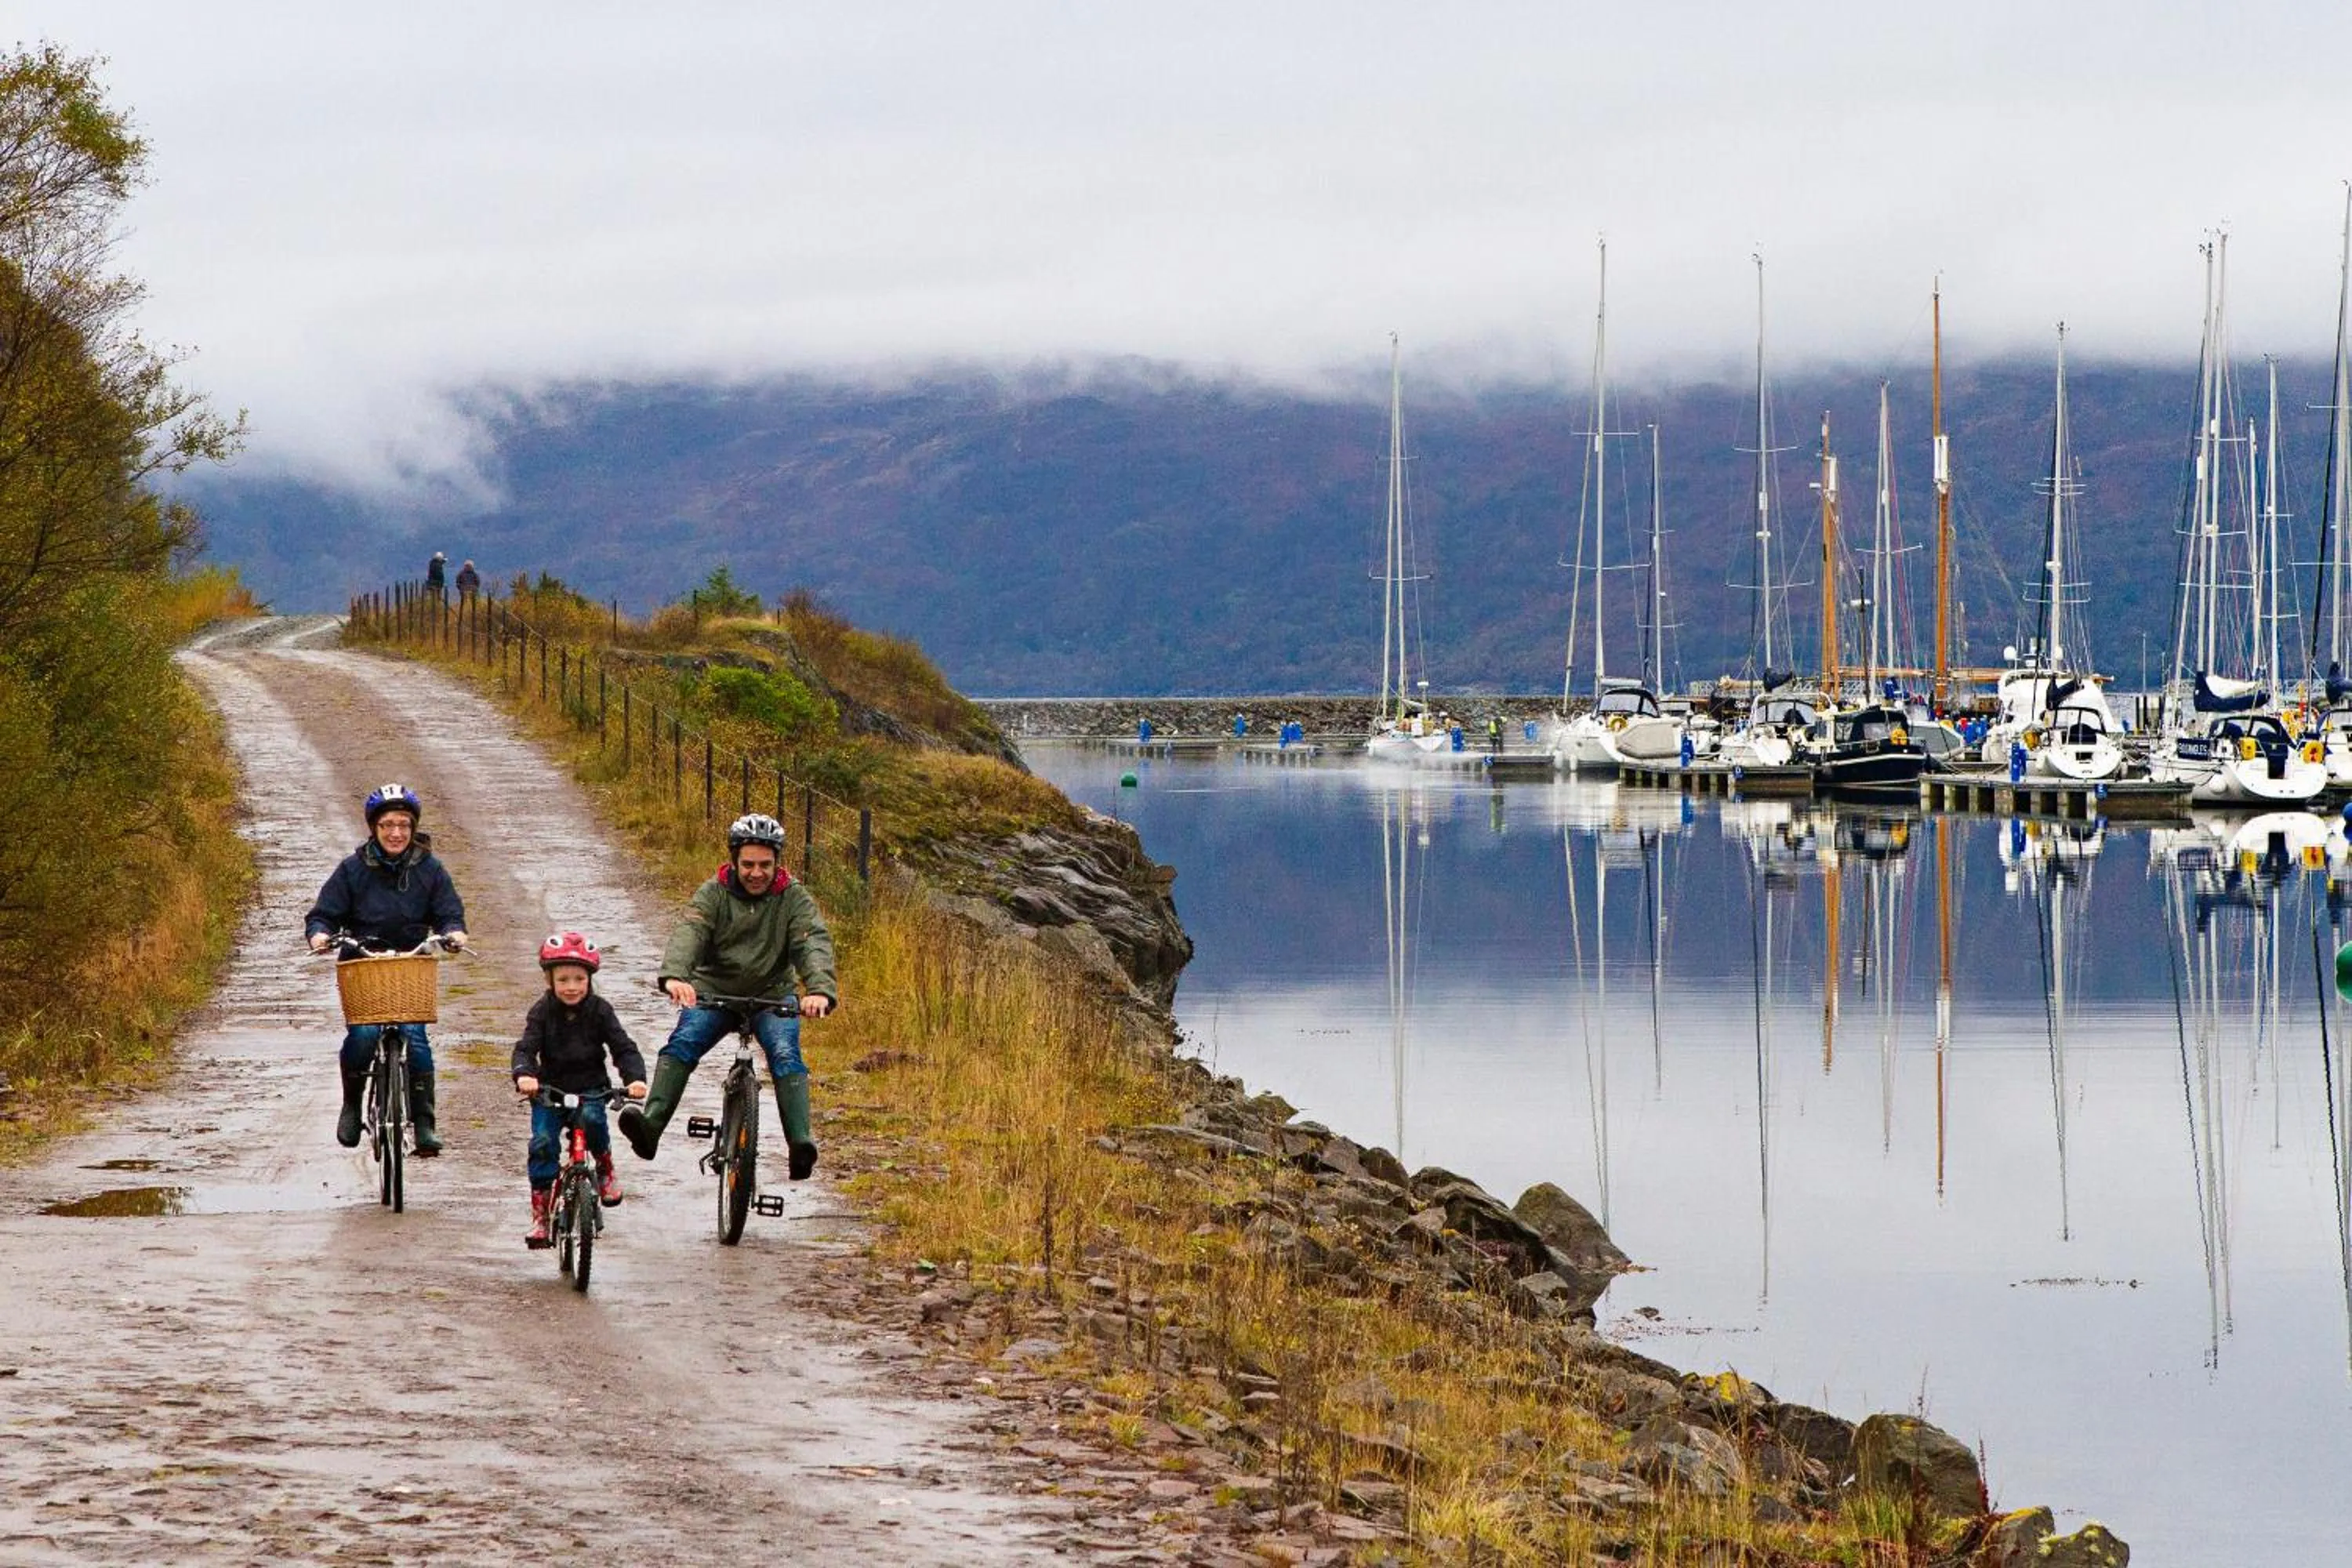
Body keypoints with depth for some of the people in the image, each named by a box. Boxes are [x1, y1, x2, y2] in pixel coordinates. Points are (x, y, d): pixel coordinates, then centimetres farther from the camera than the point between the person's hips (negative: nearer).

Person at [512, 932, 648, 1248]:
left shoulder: (600, 1011, -4)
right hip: (550, 1090, 0)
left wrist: (635, 1077, -28)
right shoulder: (543, 1011, -5)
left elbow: (623, 1048, -8)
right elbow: (526, 1047, -14)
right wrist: (524, 1075, -37)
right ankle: (540, 1215, -9)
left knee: (591, 1119, -31)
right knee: (543, 1142, -16)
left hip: (591, 1088, 0)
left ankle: (606, 1167, 0)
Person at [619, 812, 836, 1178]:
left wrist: (820, 990, -43)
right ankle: (650, 1124, -36)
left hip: (771, 996, 0)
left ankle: (801, 1144, -36)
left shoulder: (794, 898, -7)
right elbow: (689, 932, -25)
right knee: (682, 1045, -24)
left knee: (785, 1055, -25)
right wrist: (674, 976, -47)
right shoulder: (714, 894, -8)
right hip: (713, 992, 0)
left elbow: (815, 943, -21)